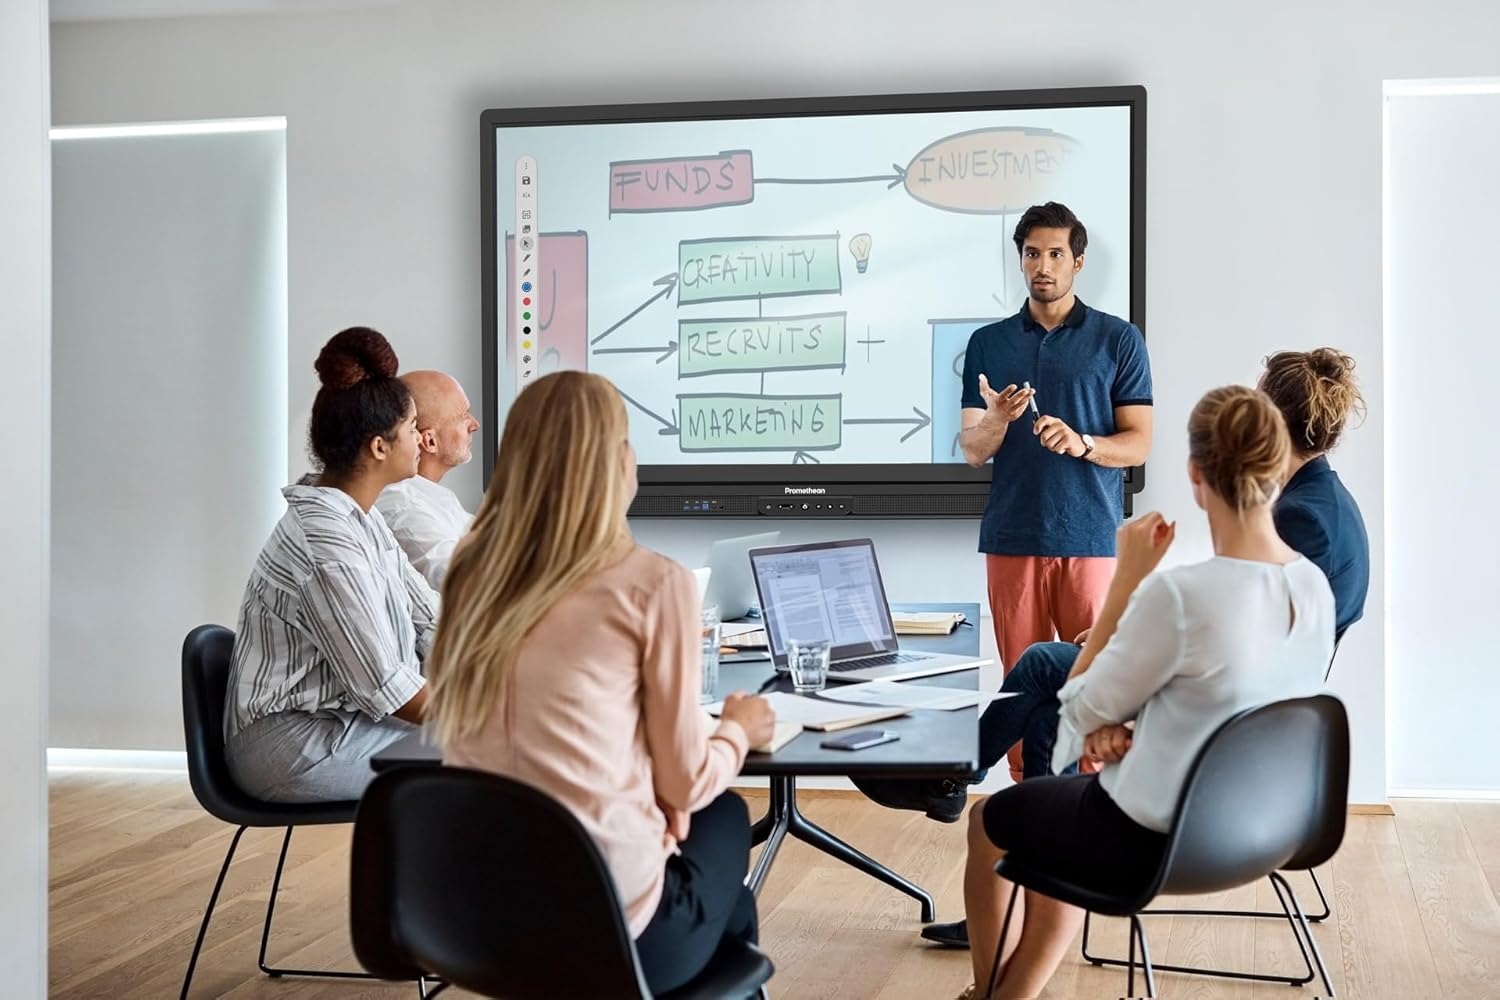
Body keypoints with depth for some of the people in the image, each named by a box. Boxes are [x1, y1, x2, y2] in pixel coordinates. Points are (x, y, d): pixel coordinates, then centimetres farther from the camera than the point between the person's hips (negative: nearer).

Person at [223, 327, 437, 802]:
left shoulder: (364, 519, 9)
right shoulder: (327, 543, -22)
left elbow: (431, 620, 10)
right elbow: (382, 686, -21)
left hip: (335, 718, 9)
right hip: (293, 746, -9)